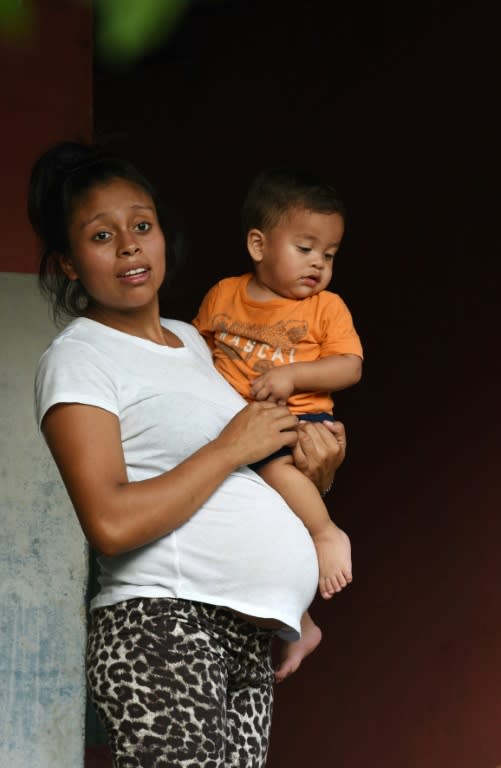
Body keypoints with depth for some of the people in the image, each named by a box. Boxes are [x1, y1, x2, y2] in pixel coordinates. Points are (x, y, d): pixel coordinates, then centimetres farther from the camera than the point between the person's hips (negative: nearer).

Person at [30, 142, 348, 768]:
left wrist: (313, 469, 11)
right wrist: (231, 448, -9)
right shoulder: (76, 358, -4)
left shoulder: (190, 339, 21)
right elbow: (110, 522, -18)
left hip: (247, 644, 8)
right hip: (161, 626, -7)